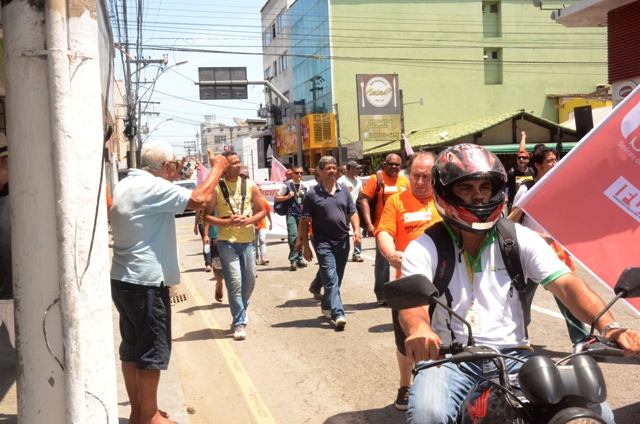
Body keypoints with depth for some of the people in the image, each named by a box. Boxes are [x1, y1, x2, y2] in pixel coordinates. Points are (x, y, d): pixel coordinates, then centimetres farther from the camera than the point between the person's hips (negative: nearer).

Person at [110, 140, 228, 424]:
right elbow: (199, 200, -25)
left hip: (124, 280, 10)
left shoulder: (125, 186, 12)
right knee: (153, 351, 1)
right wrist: (217, 168, -11)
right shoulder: (153, 186, -18)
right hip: (146, 282, -10)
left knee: (132, 348, 15)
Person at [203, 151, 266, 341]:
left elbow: (262, 210, 7)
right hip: (227, 241, -3)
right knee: (234, 282, -7)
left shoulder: (250, 186, 3)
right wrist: (228, 222, -17)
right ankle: (239, 323, 5)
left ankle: (239, 313, 36)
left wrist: (247, 220, -11)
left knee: (249, 280, 10)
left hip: (248, 240, 3)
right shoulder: (216, 188, -5)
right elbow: (207, 216, -3)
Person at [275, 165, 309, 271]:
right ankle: (293, 261, -10)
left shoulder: (305, 186, 10)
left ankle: (299, 259, 19)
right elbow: (277, 198, 3)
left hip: (302, 214, 4)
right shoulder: (287, 185, 0)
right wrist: (288, 196, -10)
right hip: (291, 214, -4)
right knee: (293, 236, -16)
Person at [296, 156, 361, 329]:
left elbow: (352, 213, 11)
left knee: (337, 279, 13)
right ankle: (338, 314, -15)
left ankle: (326, 305, 33)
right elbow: (305, 221, -2)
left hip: (343, 241, 4)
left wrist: (356, 229, -9)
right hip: (324, 242, -4)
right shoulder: (312, 194, -3)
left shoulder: (344, 190, 9)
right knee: (331, 279, -11)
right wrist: (305, 246, -5)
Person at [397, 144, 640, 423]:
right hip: (449, 360, -2)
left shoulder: (520, 238, 6)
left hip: (513, 356, 3)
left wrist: (608, 327, -24)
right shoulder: (424, 248, -1)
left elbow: (567, 285, -5)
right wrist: (419, 330, -43)